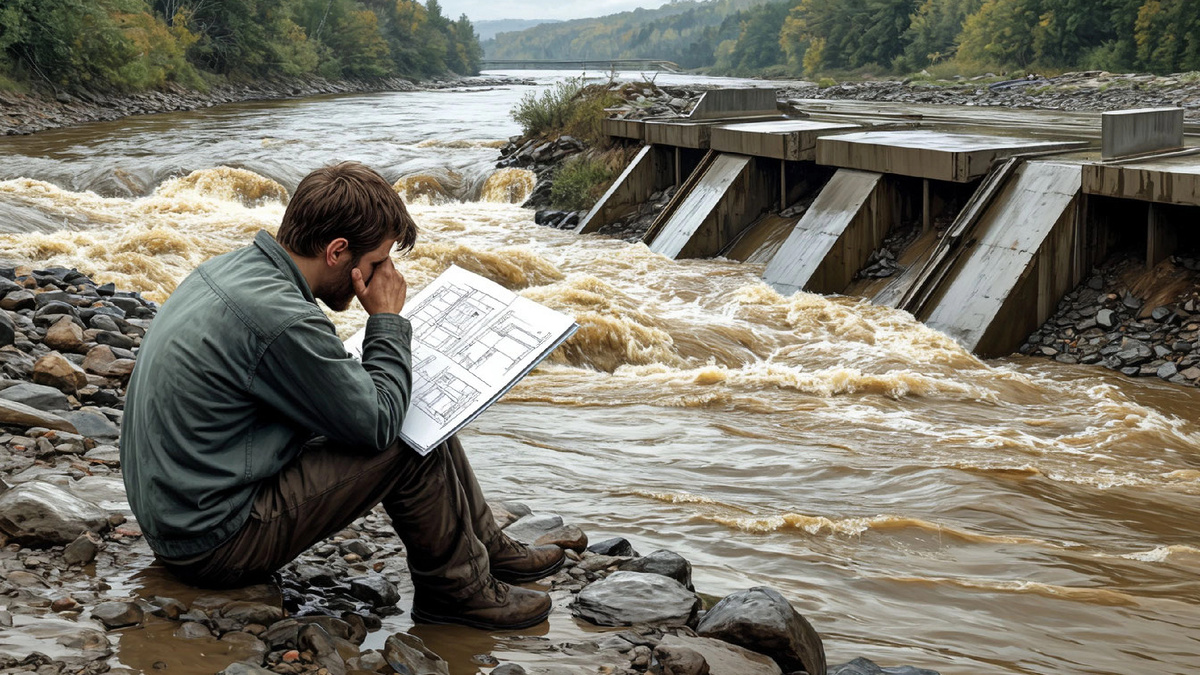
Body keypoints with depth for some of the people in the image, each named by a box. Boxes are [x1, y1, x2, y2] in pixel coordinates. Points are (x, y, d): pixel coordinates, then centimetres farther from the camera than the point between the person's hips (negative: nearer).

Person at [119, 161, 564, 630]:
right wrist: (387, 318, -7)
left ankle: (487, 548, 25)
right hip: (213, 544, -10)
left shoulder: (233, 268, 2)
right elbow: (377, 424, -17)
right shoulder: (280, 320, -28)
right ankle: (459, 590, 9)